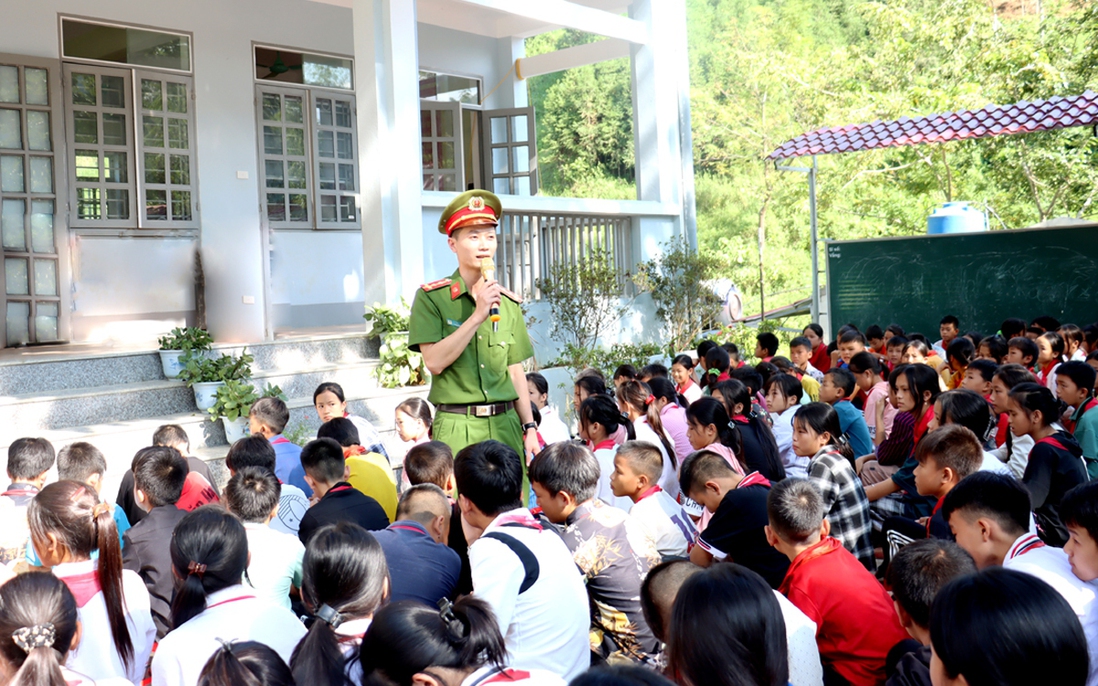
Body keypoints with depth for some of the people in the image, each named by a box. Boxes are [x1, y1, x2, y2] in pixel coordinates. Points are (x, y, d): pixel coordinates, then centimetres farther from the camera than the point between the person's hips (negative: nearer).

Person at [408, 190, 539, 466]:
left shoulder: (508, 303, 12)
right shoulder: (431, 297, -1)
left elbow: (515, 371, 14)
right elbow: (434, 362, -12)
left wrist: (529, 427, 9)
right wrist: (478, 315, -15)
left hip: (505, 423, 4)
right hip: (457, 425, -4)